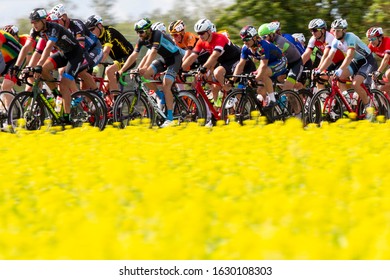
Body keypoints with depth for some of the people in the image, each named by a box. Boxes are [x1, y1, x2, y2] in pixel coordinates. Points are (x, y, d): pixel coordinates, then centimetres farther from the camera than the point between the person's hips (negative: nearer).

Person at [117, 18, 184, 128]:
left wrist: (145, 67, -53)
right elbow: (133, 55, -10)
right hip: (163, 59, 7)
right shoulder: (142, 40, -8)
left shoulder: (157, 35, -29)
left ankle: (170, 118, -22)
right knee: (146, 74, -15)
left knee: (166, 85, -22)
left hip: (175, 58, -7)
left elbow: (153, 53, -41)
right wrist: (121, 70, -19)